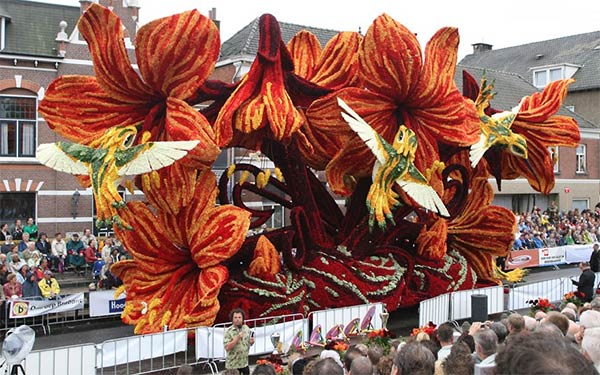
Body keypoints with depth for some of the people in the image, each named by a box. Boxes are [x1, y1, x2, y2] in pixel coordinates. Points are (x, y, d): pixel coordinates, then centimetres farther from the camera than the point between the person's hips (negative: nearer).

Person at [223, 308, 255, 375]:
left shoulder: (247, 328, 4)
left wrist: (252, 342, -9)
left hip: (245, 364, 5)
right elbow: (227, 347, -20)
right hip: (232, 365, -5)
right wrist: (237, 338, -26)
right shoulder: (228, 331, -12)